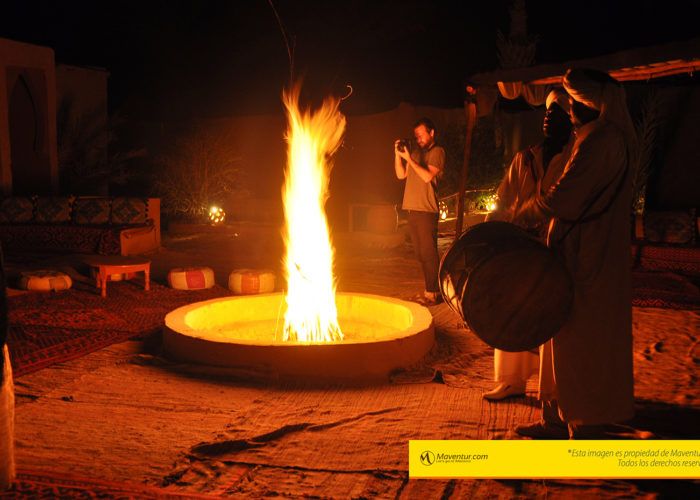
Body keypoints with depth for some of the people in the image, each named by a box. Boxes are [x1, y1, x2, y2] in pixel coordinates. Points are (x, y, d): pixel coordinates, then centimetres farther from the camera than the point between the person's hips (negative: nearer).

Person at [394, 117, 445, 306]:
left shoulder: (437, 152, -1)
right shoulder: (416, 152, 20)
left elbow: (428, 176, -15)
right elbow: (401, 174, 16)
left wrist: (409, 159, -14)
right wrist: (397, 154, 4)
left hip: (426, 209, -8)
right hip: (412, 208, 8)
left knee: (428, 252, -8)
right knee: (420, 253, 10)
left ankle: (432, 292, -5)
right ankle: (431, 289, 18)